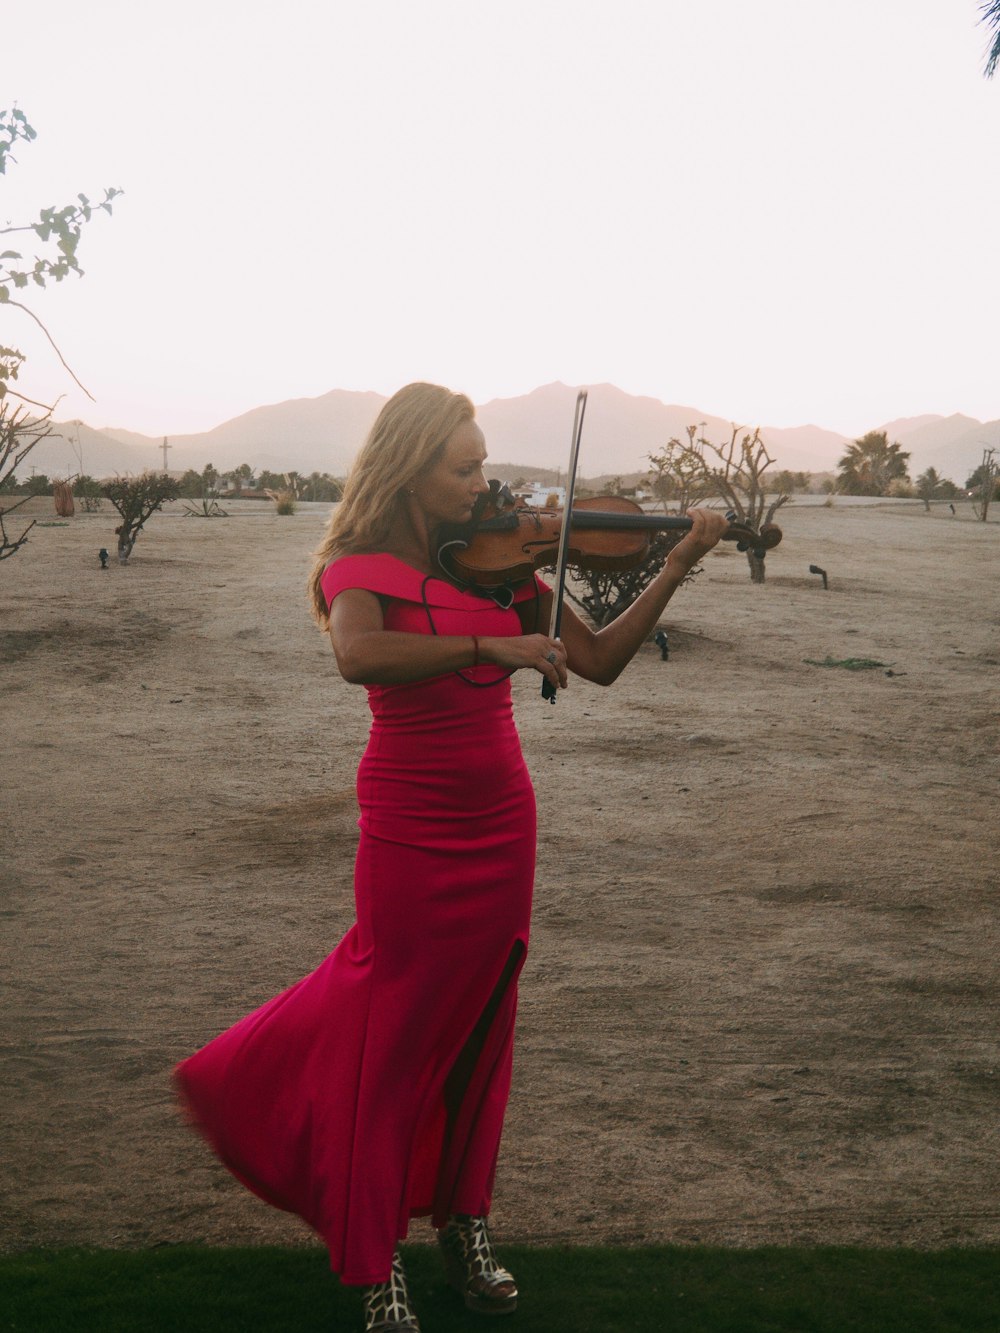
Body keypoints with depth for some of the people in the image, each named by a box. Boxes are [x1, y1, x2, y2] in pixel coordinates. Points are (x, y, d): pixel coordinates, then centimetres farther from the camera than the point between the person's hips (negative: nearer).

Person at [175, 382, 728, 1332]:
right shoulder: (364, 567, -9)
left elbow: (600, 663, 3)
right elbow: (358, 656, -32)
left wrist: (677, 567, -4)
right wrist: (489, 645, -35)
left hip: (501, 824, 5)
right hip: (411, 829, -5)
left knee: (478, 1028, 15)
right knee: (393, 1038, 4)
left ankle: (462, 1221, 34)